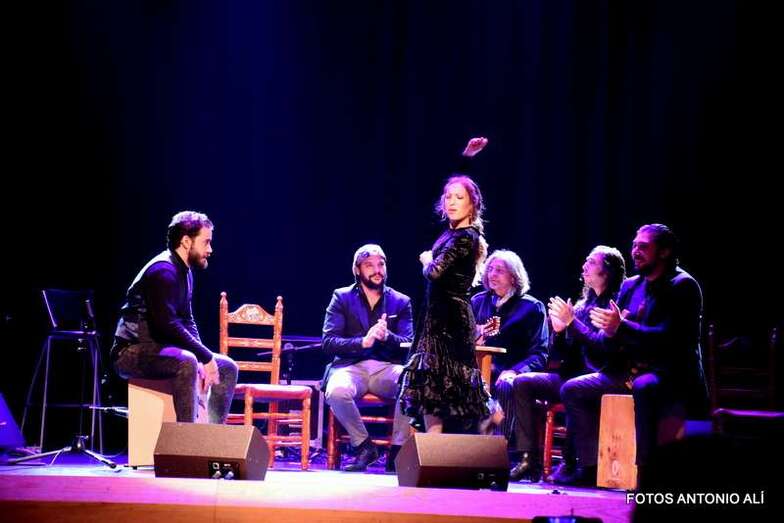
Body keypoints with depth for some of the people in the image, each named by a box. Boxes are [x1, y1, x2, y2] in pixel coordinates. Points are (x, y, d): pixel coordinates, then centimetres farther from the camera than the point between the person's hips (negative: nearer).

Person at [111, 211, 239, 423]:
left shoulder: (184, 272, 13)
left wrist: (202, 357, -2)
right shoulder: (163, 271, -19)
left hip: (160, 348, 10)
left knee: (228, 368, 6)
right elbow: (168, 325, -27)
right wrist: (205, 357, -22)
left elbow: (186, 321, 16)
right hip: (133, 353, -10)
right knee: (186, 362, -36)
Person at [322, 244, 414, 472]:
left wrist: (387, 337, -19)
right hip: (352, 366, -1)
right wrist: (363, 342, -19)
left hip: (388, 368, 1)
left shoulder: (401, 302, 14)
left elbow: (409, 345, 4)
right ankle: (363, 446, -11)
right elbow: (328, 342, -2)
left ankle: (397, 450, -16)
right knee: (337, 391, -36)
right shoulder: (342, 298, 10)